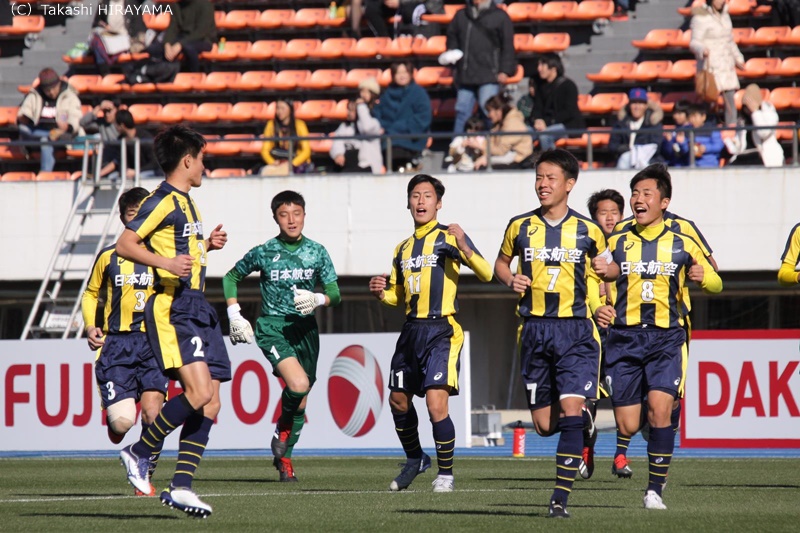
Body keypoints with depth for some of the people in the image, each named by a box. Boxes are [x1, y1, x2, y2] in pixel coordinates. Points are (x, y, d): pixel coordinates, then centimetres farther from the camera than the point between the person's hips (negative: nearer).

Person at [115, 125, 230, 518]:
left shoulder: (185, 202, 21)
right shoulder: (163, 201, -8)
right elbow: (125, 244, -15)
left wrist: (207, 245, 18)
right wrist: (165, 263, -26)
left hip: (196, 308, 10)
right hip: (171, 308, -10)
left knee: (209, 405, 2)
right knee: (198, 392, -21)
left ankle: (181, 487, 3)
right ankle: (140, 452, -4)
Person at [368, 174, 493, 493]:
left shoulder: (448, 237, -2)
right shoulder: (403, 249, 17)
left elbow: (486, 274, -11)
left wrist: (463, 247, -26)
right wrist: (381, 293, 4)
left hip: (441, 331, -7)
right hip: (411, 331, 7)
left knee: (436, 404, -16)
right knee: (398, 400, 13)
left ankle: (446, 473, -3)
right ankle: (415, 459, 36)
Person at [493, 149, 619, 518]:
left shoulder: (586, 231, 2)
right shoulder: (520, 227, 6)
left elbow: (608, 267, 16)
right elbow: (501, 262, 21)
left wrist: (607, 269, -8)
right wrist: (510, 280, -1)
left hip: (575, 330, -2)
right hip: (534, 330, 2)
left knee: (570, 411, -16)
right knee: (544, 425, 3)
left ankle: (561, 497, -11)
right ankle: (584, 422, 39)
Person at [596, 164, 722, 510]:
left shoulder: (681, 245, 7)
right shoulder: (616, 244, 10)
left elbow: (715, 283, 17)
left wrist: (703, 277, -7)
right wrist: (599, 309, -7)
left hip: (666, 338, -1)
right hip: (624, 338, 1)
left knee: (660, 407, -20)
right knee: (627, 426, -5)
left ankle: (655, 489, -10)